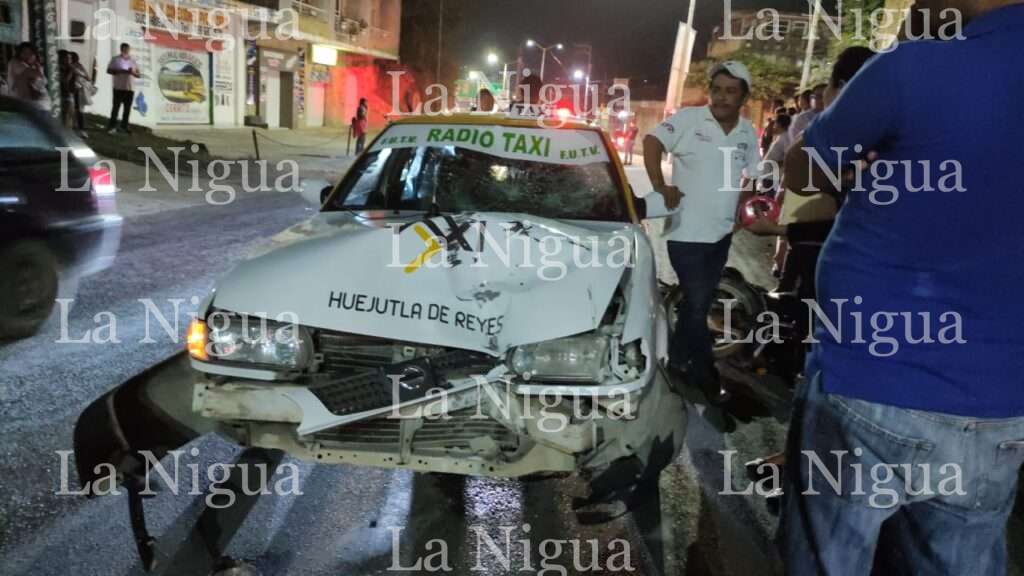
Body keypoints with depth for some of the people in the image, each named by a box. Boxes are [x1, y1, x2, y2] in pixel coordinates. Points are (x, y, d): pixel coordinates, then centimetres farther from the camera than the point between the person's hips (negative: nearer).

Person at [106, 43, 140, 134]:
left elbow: (139, 75, 12)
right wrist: (121, 71, -15)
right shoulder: (115, 59, 3)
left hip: (130, 89, 3)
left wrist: (133, 72, -11)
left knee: (127, 108, 5)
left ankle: (124, 126, 13)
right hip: (118, 88, -3)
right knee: (116, 107, -5)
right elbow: (109, 70, -2)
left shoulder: (133, 61, 13)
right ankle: (112, 126, 0)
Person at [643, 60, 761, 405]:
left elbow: (751, 175, 18)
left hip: (721, 233, 6)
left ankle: (678, 360, 33)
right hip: (687, 232, -6)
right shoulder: (689, 119, -10)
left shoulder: (748, 133, 5)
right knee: (697, 305, -3)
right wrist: (660, 187, -14)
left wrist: (740, 204, 5)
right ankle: (706, 375, 11)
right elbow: (652, 142, -7)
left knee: (699, 302, 16)